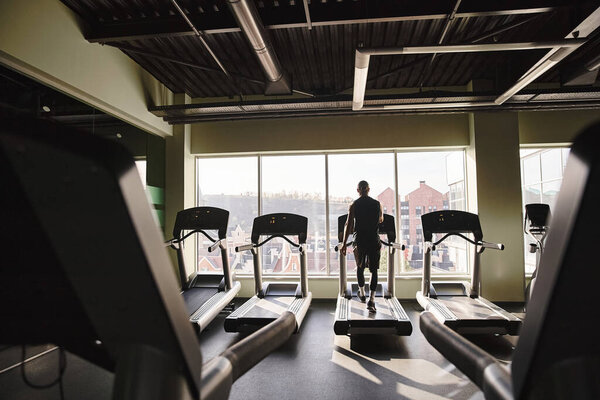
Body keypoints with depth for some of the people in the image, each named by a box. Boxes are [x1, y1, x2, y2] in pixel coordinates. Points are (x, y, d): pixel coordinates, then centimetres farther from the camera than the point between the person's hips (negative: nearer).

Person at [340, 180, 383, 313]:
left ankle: (362, 294, 32)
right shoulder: (377, 204, 2)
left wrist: (344, 243, -2)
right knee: (374, 270, 4)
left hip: (360, 240, 0)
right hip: (374, 240, 0)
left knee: (360, 267, 20)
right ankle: (371, 300, -5)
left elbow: (349, 225, -7)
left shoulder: (354, 205, -3)